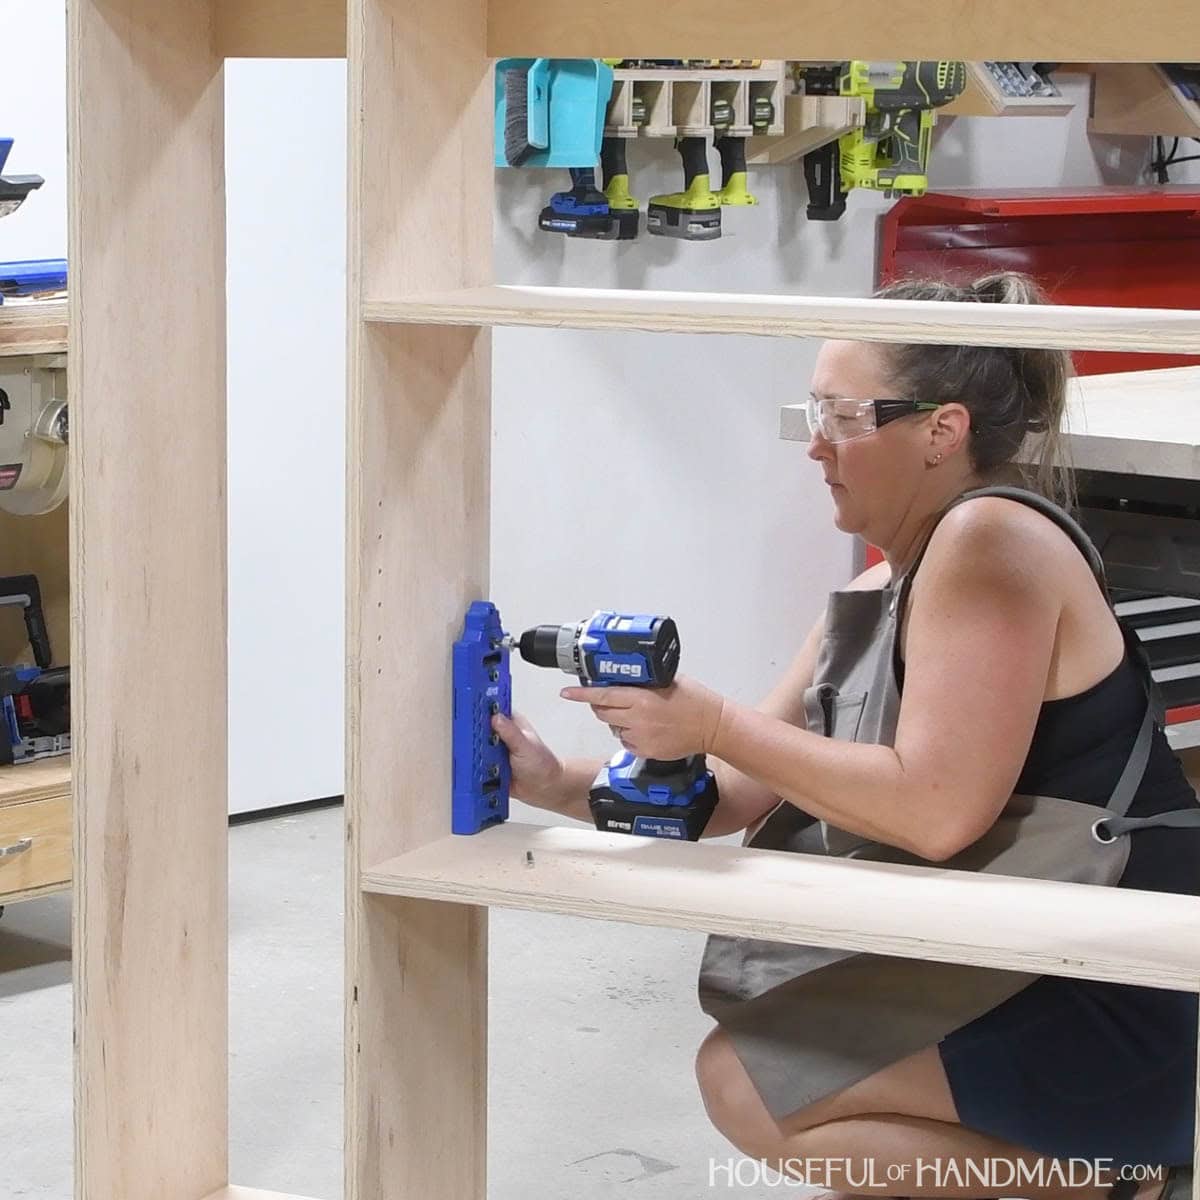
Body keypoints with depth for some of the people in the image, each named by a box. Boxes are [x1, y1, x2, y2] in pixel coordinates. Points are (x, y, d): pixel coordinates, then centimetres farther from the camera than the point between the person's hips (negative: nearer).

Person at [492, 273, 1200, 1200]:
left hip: (1119, 1016, -10)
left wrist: (714, 726, -18)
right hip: (1010, 967, 10)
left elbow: (936, 810, -26)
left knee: (745, 1086, -11)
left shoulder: (990, 538, -18)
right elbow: (755, 791, 12)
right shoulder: (883, 593, 11)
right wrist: (561, 786, 0)